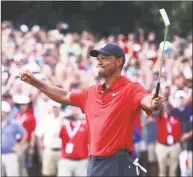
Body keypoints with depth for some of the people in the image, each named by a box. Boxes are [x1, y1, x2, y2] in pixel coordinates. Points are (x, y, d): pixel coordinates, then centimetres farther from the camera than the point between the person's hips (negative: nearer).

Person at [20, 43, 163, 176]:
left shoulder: (130, 89, -7)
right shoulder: (92, 92, 17)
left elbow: (146, 99, -27)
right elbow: (65, 96, 30)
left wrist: (153, 104, -51)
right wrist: (36, 83, 30)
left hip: (118, 163, -7)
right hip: (94, 163, 7)